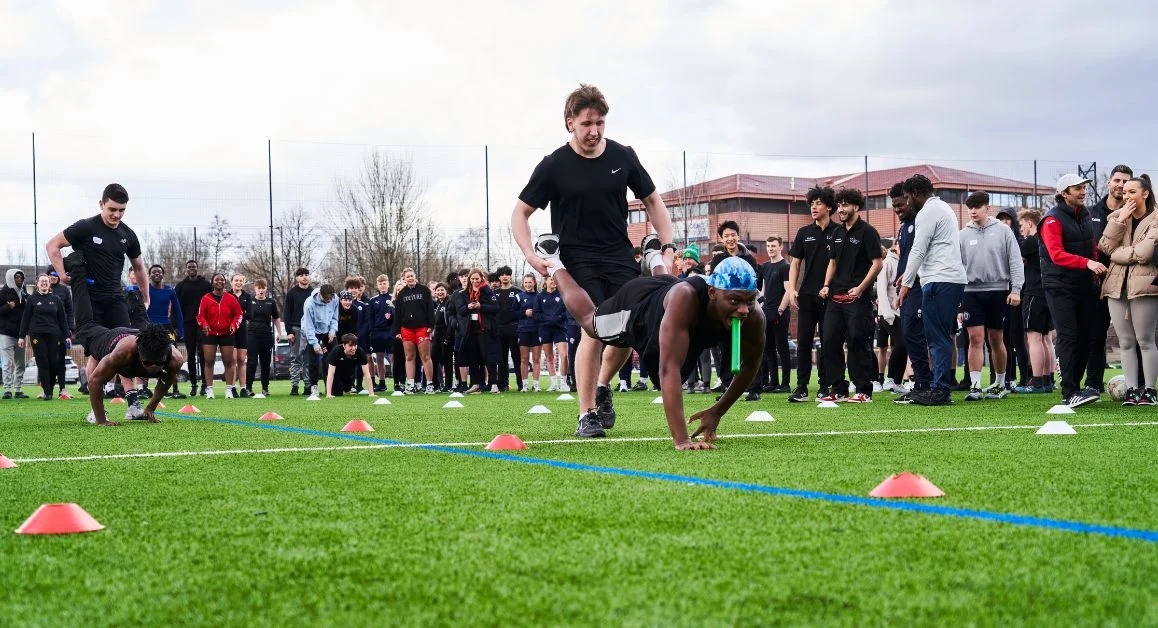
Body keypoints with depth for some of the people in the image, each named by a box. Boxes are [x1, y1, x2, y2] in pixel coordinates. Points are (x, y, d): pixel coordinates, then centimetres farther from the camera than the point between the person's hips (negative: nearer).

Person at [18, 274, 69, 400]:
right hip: (37, 335, -2)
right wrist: (22, 336, 2)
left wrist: (66, 336, 8)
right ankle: (46, 392, -7)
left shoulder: (56, 299, 11)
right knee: (42, 363, -7)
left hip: (53, 335, 2)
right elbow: (25, 318, 6)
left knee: (53, 363, -4)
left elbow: (62, 319, 12)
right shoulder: (32, 299, 7)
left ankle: (49, 391, 6)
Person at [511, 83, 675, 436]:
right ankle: (586, 414, -8)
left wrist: (667, 247, 3)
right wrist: (530, 254, -17)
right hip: (577, 261, -4)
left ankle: (602, 385, 27)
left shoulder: (623, 157, 1)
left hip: (619, 257, 4)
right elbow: (520, 213, -1)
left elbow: (652, 201, 13)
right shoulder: (554, 166, -7)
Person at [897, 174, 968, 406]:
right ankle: (939, 387, 10)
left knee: (937, 337, -9)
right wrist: (910, 273, 27)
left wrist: (906, 284, -6)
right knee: (942, 337, 10)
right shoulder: (945, 208, 23)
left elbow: (918, 251, -10)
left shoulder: (927, 213, -7)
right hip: (955, 278, 10)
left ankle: (940, 390, -10)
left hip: (939, 281, -10)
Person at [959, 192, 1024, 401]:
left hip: (997, 291, -1)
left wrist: (1016, 289, -8)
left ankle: (1000, 384, 19)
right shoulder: (963, 235, 6)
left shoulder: (1002, 230, 0)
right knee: (975, 339, -6)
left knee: (996, 340, 7)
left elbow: (1015, 261, -1)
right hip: (971, 291, 1)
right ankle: (975, 386, -8)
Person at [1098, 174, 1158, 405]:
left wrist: (1117, 254, -4)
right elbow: (1105, 246, 0)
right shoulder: (1116, 216, 13)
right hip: (1118, 286, 5)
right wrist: (1120, 220, -7)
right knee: (1125, 342, 5)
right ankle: (1132, 389, 8)